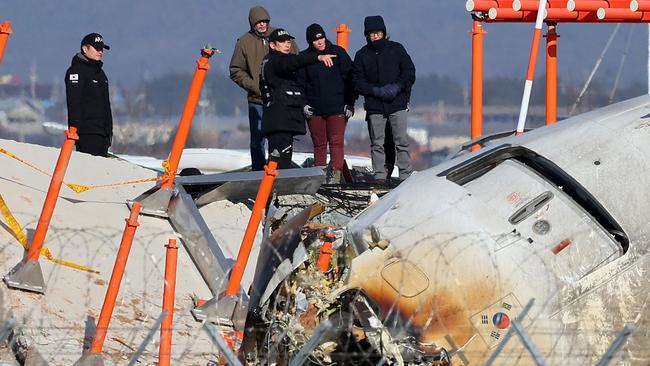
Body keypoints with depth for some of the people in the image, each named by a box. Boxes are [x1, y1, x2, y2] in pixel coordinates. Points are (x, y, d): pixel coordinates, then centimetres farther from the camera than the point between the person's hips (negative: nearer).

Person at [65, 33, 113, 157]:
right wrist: (75, 128, -22)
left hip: (102, 132, 9)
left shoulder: (99, 72, 22)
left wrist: (109, 130, 24)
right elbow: (74, 103, -14)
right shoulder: (77, 70, -7)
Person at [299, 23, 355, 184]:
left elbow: (350, 78, 4)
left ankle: (335, 174, -16)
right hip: (314, 109, 2)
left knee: (336, 142, -11)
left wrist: (350, 103, -1)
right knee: (319, 144, 6)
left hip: (336, 107, -2)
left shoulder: (338, 53, 1)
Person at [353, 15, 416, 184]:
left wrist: (397, 87, -12)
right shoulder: (362, 55, 6)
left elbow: (409, 72, 4)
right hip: (374, 106, 1)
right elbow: (357, 81, 2)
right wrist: (375, 91, -13)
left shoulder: (396, 49, 5)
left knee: (401, 141, -3)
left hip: (397, 104, -1)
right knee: (377, 143, 3)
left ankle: (406, 175, -1)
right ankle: (379, 175, 6)